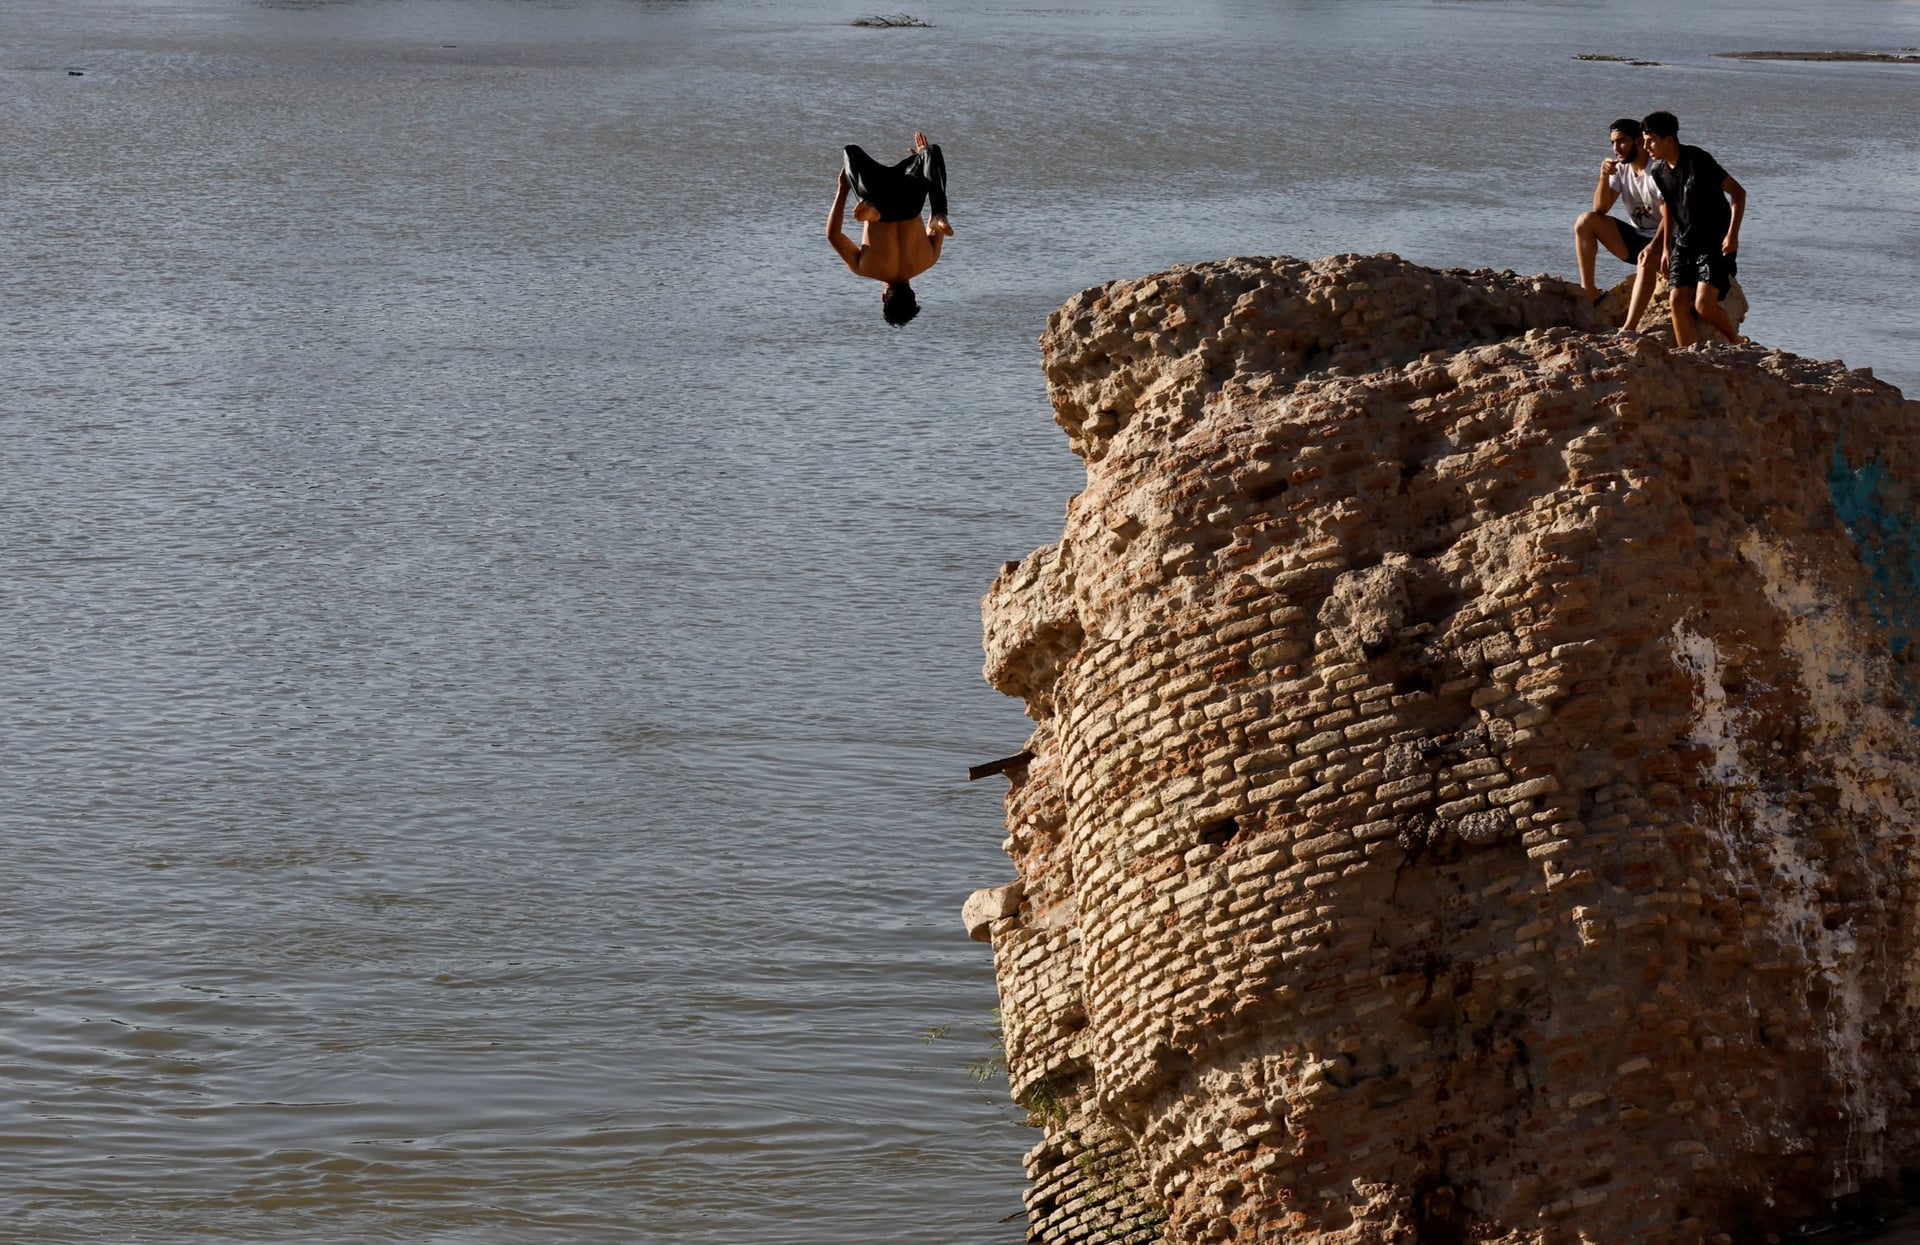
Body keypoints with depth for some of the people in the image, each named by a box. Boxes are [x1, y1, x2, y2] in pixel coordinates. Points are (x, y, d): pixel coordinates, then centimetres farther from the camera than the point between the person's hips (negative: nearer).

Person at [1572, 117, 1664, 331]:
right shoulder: (1620, 168, 2)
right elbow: (1601, 209, -3)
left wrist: (1654, 248, -41)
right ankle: (1589, 291, -15)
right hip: (1635, 237, 7)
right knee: (1585, 221, -12)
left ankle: (1629, 329, -47)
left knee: (1647, 262, -40)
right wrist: (1604, 177, -20)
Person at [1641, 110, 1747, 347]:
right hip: (1684, 245, 7)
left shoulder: (1698, 161, -18)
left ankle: (1737, 342, 8)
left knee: (1704, 304, -17)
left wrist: (1733, 235, -21)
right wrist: (1666, 247, 19)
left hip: (1715, 245, -7)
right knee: (1678, 301, -5)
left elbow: (1738, 192, -14)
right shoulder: (1660, 173, 4)